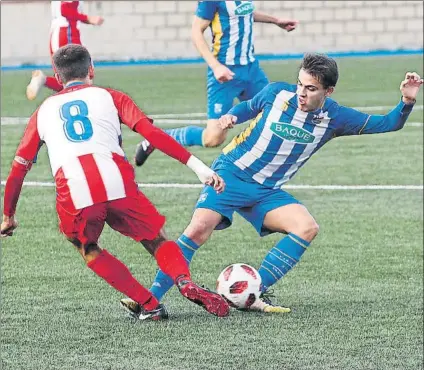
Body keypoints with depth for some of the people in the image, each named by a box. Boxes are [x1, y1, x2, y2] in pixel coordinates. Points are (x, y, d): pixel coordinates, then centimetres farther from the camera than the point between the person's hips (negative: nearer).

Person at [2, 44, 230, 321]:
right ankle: (186, 283, -14)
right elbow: (150, 132, 7)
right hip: (118, 183, -1)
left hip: (73, 194, 1)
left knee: (89, 250, 27)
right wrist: (197, 165, 3)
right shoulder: (109, 97, 23)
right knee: (158, 241, 18)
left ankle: (148, 305, 13)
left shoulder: (44, 111, 29)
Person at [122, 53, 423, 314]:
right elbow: (250, 107, 14)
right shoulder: (277, 93, -8)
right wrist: (231, 117, -5)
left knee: (307, 228, -20)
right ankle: (151, 297, -20)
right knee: (199, 229, -24)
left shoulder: (334, 118, -5)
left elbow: (386, 124, -1)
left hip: (268, 192, 3)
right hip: (232, 173, -3)